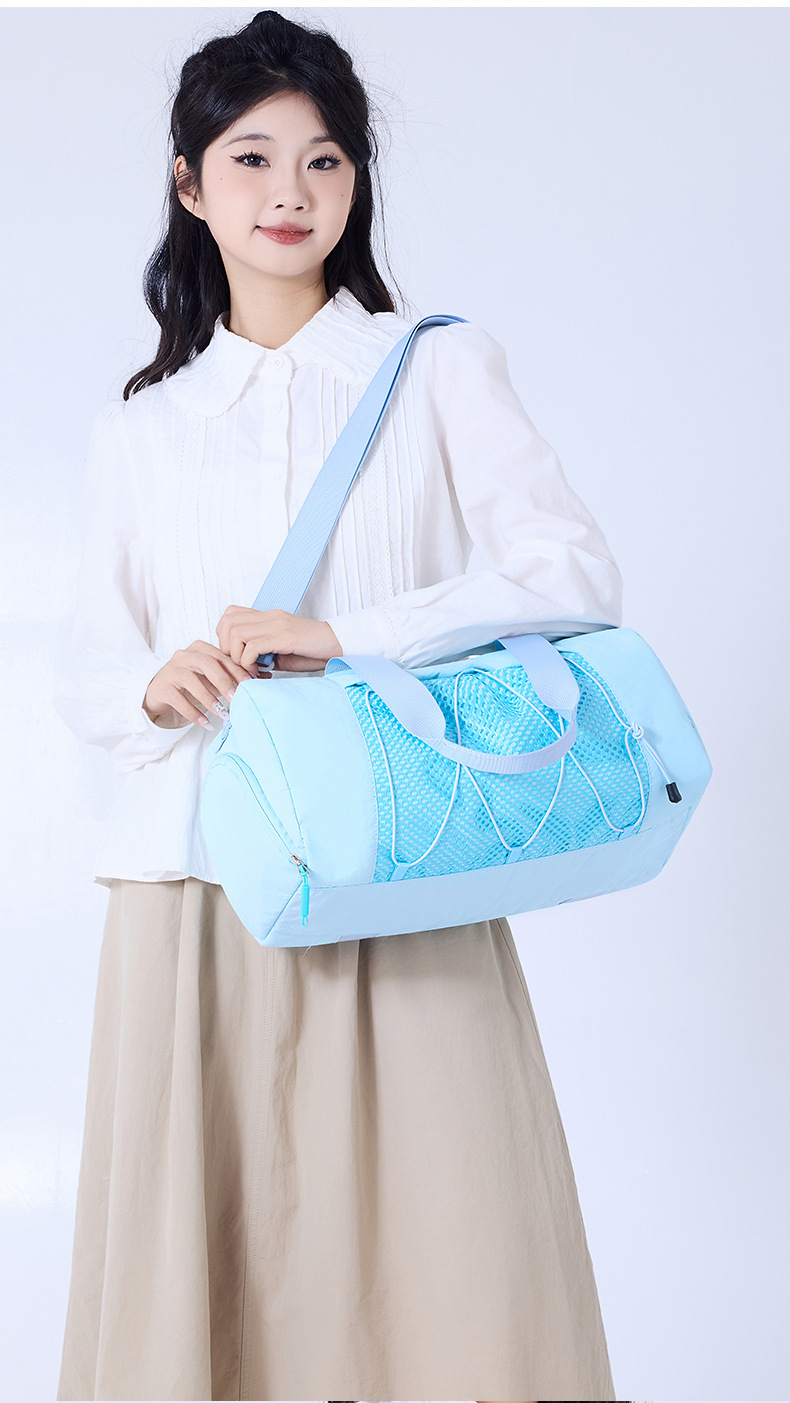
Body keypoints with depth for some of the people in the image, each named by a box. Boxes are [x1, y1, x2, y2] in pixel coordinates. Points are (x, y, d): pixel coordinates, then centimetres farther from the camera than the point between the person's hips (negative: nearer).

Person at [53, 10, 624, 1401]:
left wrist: (340, 636, -14)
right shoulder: (139, 428, 15)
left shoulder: (439, 369, 8)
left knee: (440, 1253, -3)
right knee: (200, 1257, 3)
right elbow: (87, 678, 14)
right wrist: (158, 690, -10)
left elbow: (577, 573, -5)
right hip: (192, 891, 2)